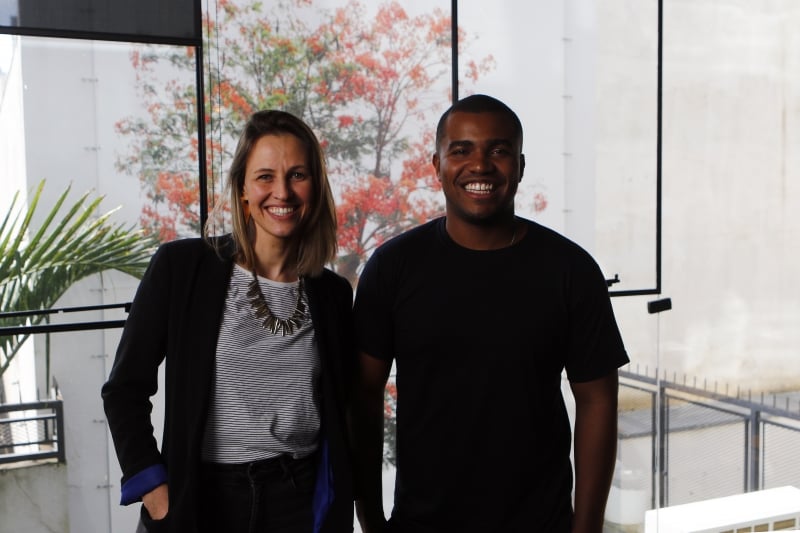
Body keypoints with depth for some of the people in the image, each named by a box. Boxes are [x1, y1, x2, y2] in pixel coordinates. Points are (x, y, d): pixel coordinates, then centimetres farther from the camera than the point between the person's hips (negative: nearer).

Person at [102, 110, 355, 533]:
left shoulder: (333, 293, 2)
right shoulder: (180, 266, -7)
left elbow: (340, 410, 9)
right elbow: (125, 389, -4)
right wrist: (156, 493, -9)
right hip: (202, 499, -2)